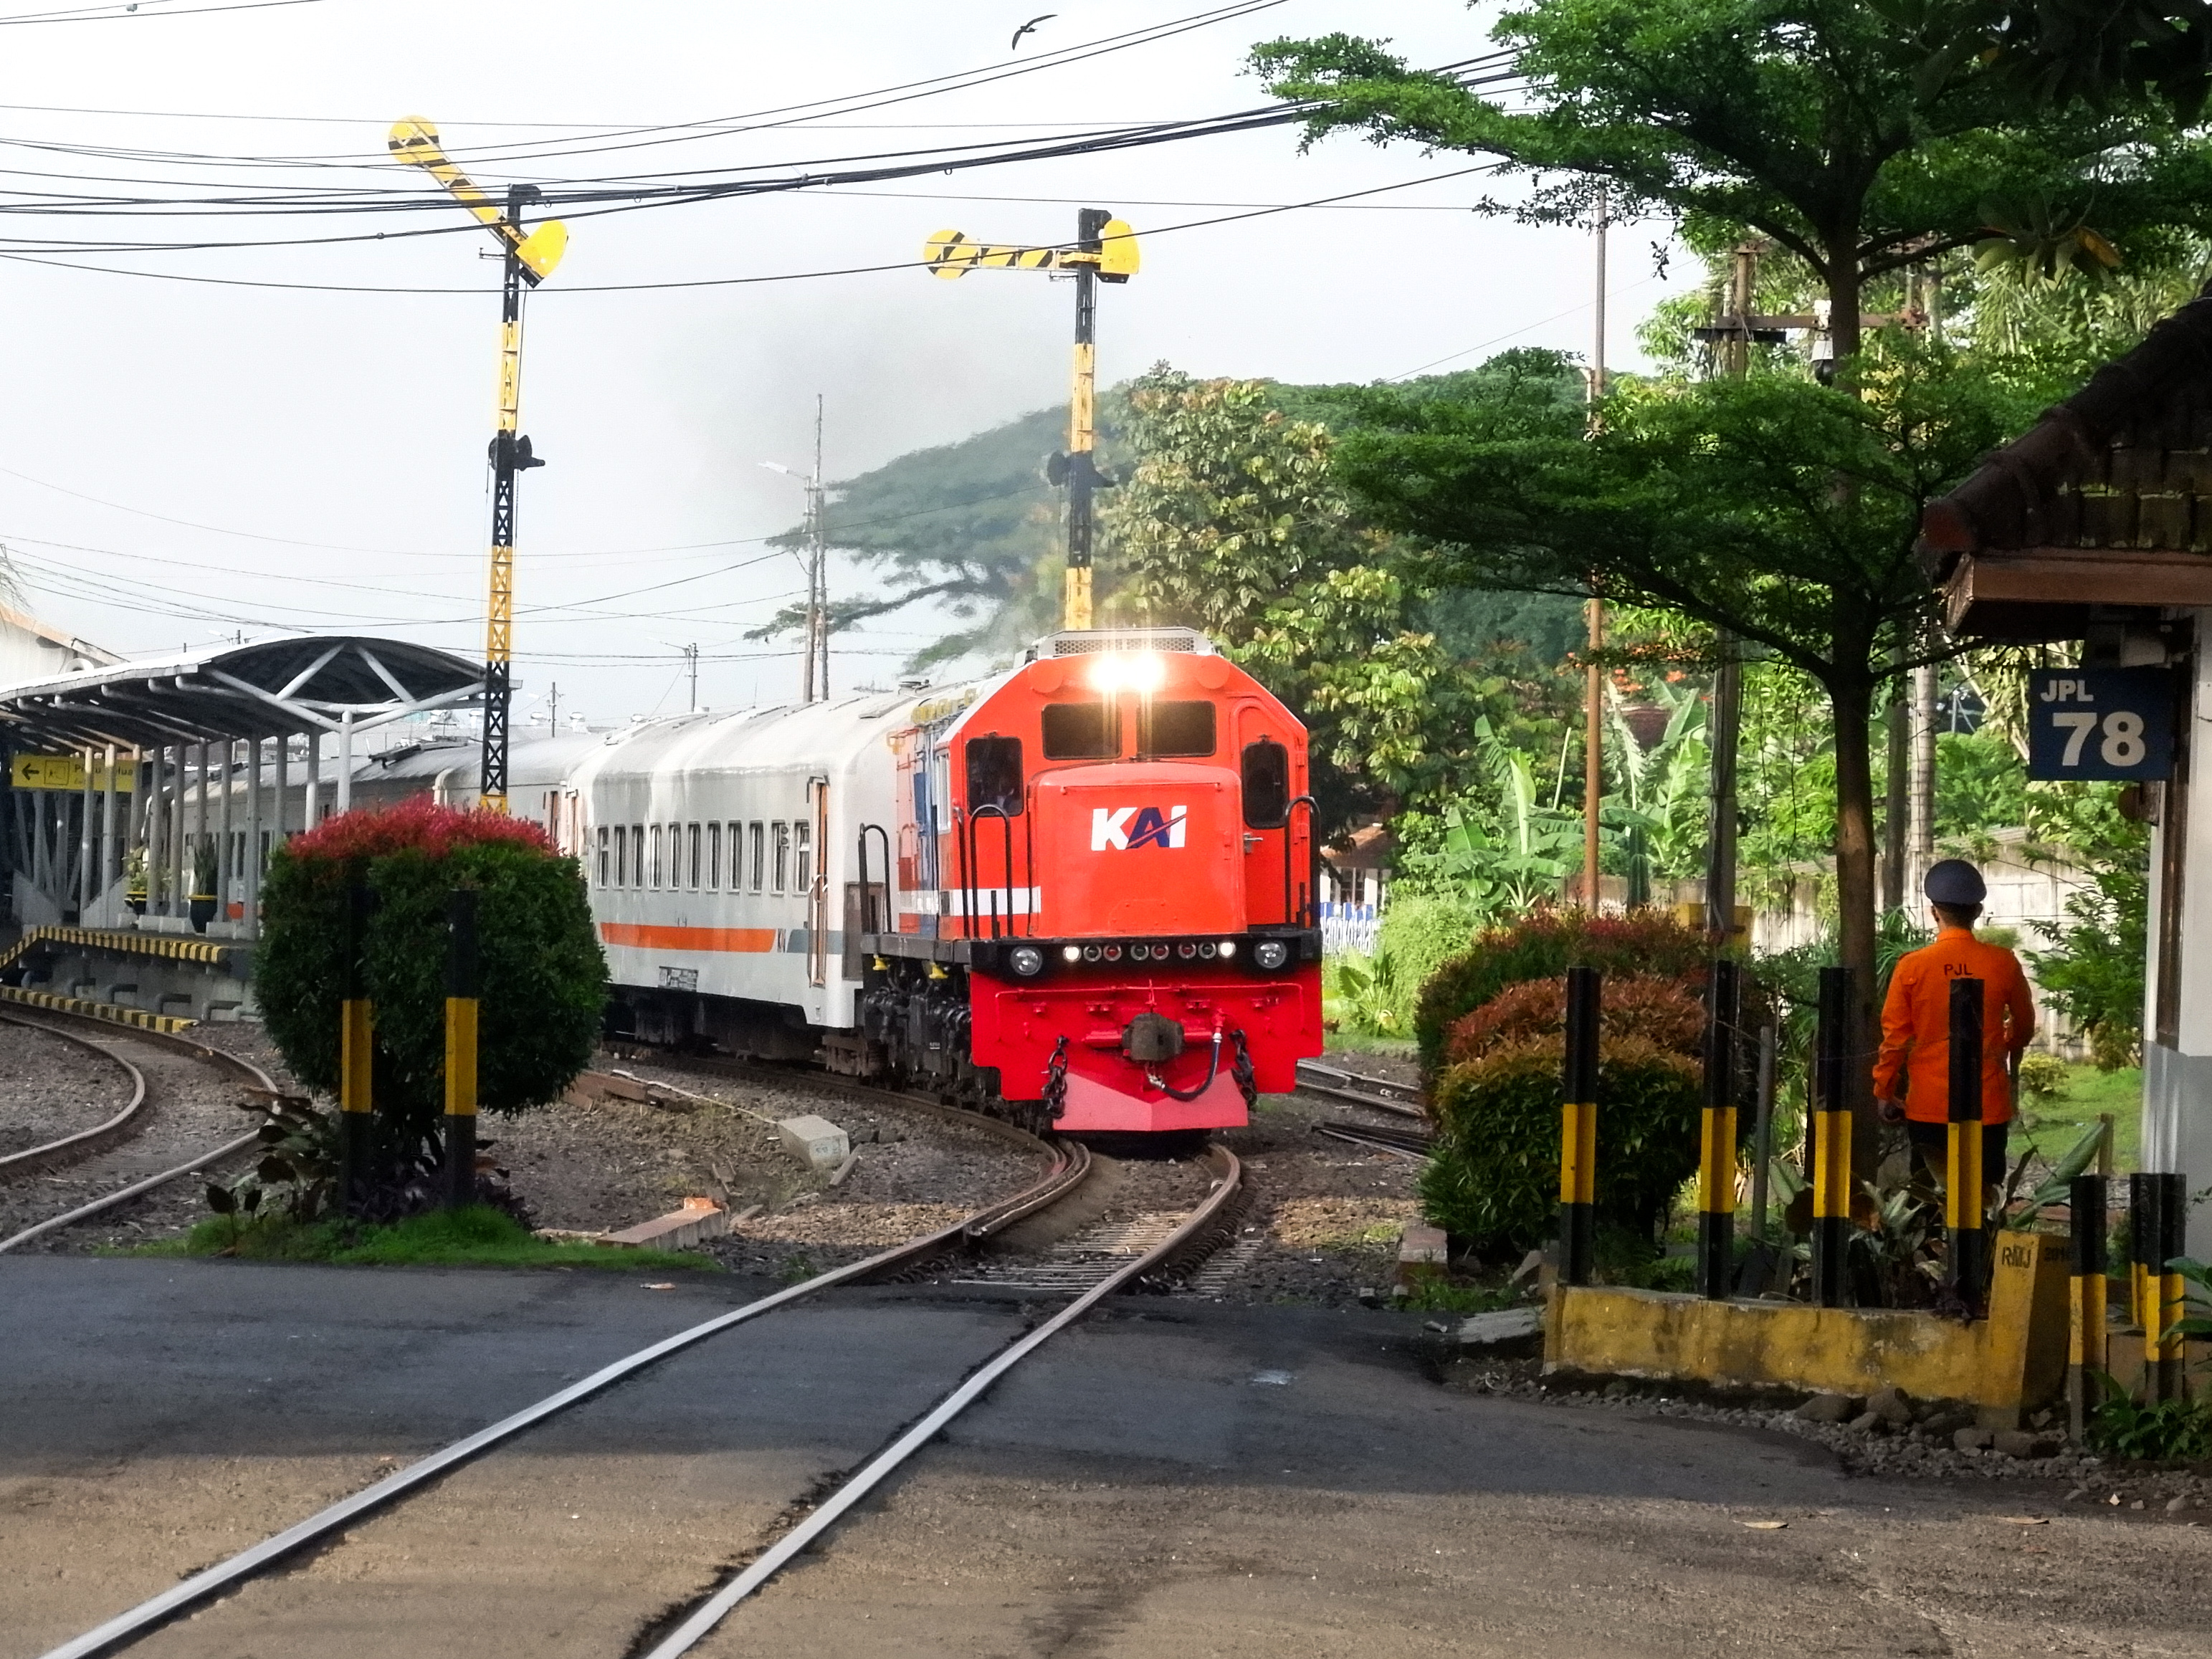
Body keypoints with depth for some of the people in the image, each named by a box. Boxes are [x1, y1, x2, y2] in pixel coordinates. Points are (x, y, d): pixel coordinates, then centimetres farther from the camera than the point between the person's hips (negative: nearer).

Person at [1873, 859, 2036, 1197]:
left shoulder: (1912, 967, -7)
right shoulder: (2003, 964, -3)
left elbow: (1895, 1038, -3)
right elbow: (2024, 1027, 13)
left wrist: (1884, 1094, 10)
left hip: (1928, 1108, 0)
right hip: (1989, 1106, 0)